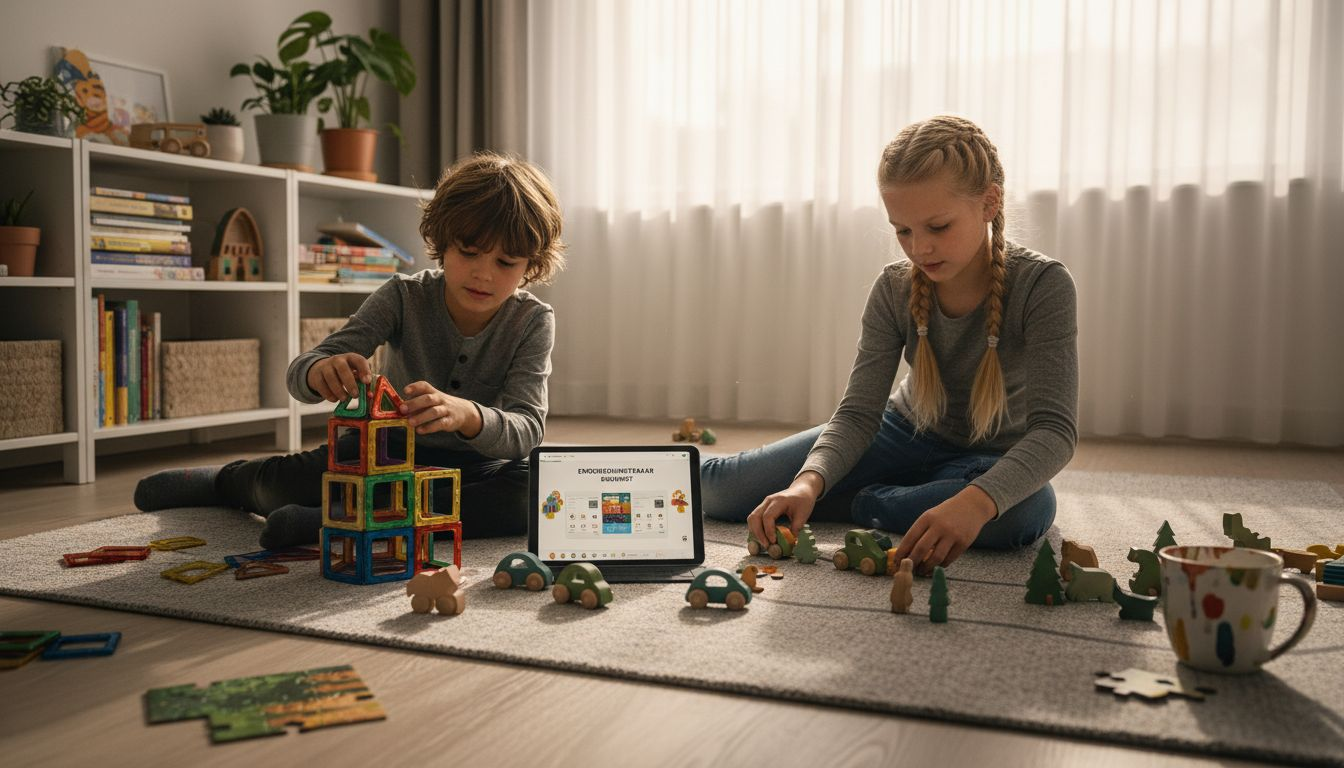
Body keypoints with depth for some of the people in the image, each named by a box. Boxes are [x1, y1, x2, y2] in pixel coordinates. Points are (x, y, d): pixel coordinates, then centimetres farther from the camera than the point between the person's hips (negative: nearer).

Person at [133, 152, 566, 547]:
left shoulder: (532, 323, -14)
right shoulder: (405, 297, -12)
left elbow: (526, 430, -25)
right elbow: (299, 375, -16)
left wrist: (467, 415, -49)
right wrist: (321, 371, -43)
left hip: (477, 466, 0)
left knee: (535, 493, -35)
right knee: (282, 481, -26)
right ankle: (230, 481, 17)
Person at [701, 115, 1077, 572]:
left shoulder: (1042, 285, -26)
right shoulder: (894, 290, -16)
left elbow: (1054, 428, -33)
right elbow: (858, 412, -18)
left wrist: (976, 500, -53)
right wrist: (810, 480, -40)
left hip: (995, 461, -1)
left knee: (1028, 510, -41)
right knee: (724, 490, -14)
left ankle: (855, 504, -19)